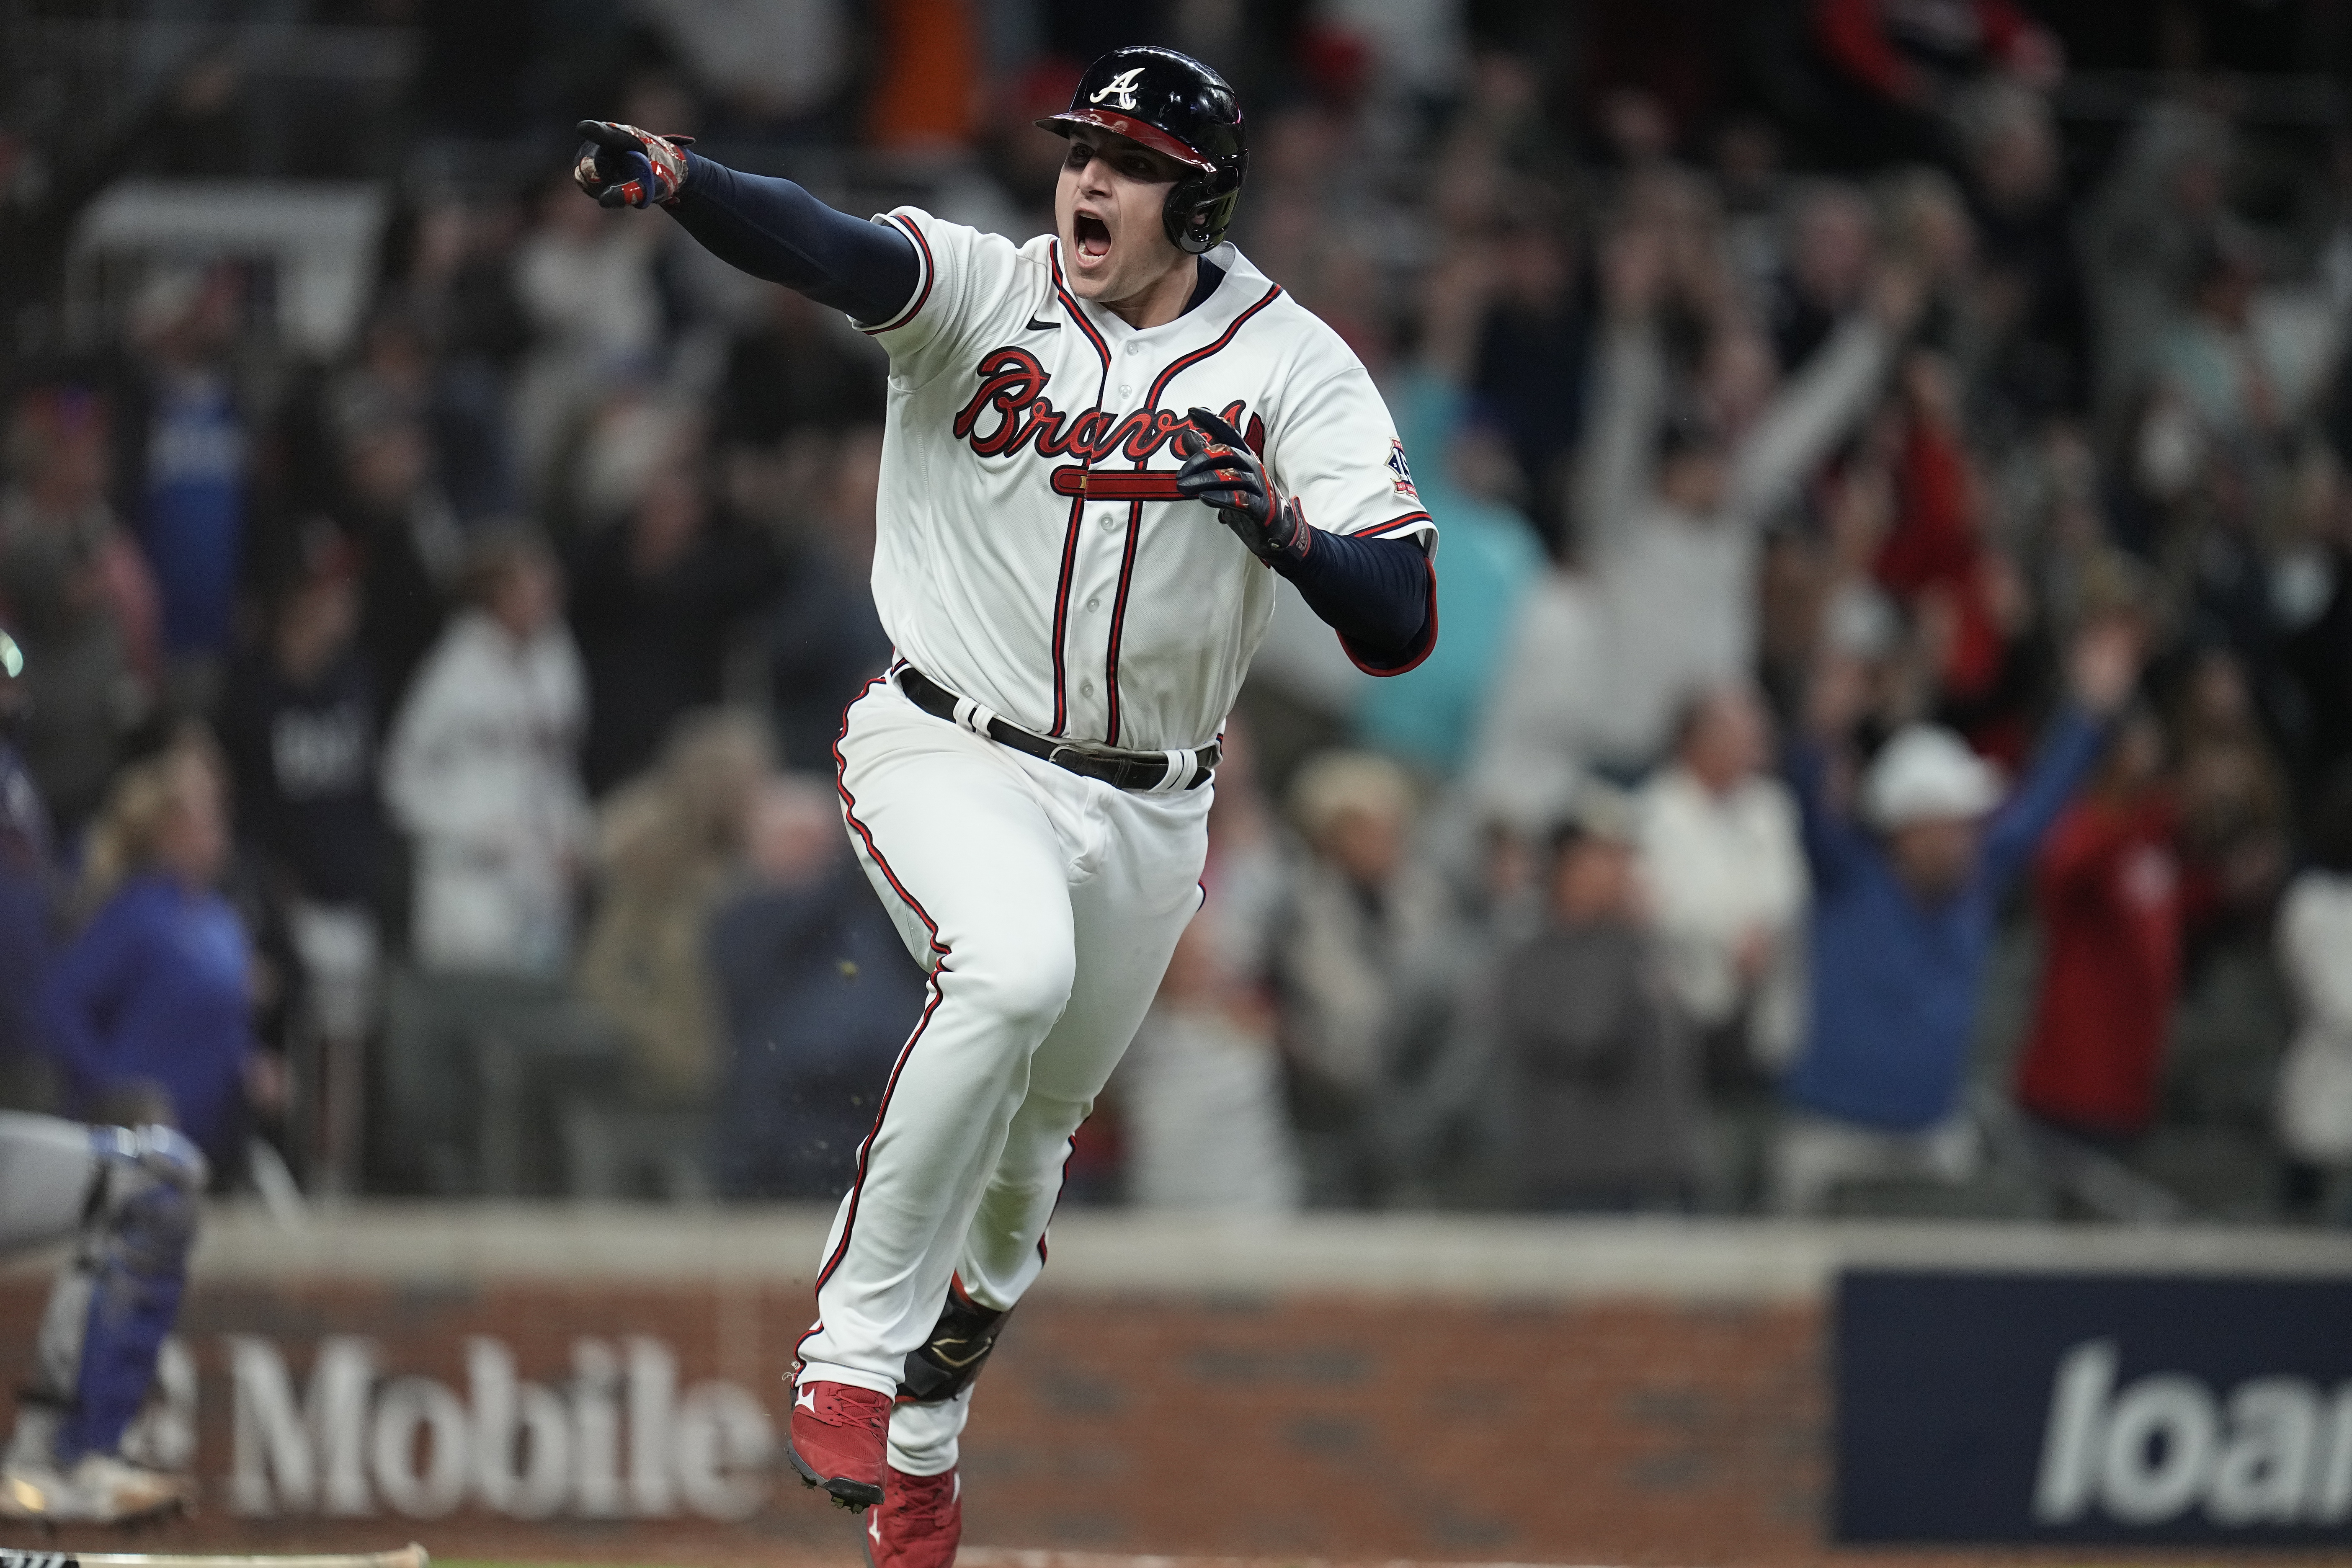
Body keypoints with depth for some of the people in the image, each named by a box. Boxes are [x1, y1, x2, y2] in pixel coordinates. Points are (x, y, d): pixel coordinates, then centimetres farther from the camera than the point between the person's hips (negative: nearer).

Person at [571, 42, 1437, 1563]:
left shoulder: (1293, 366, -5)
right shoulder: (983, 292, -8)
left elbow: (1402, 626, -13)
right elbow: (831, 250, -30)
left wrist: (1287, 530, -33)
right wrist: (675, 179, -50)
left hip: (1146, 814, 3)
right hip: (952, 757, -3)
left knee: (1023, 1160, 14)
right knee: (1013, 973, -34)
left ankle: (919, 1437, 40)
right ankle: (853, 1349, -25)